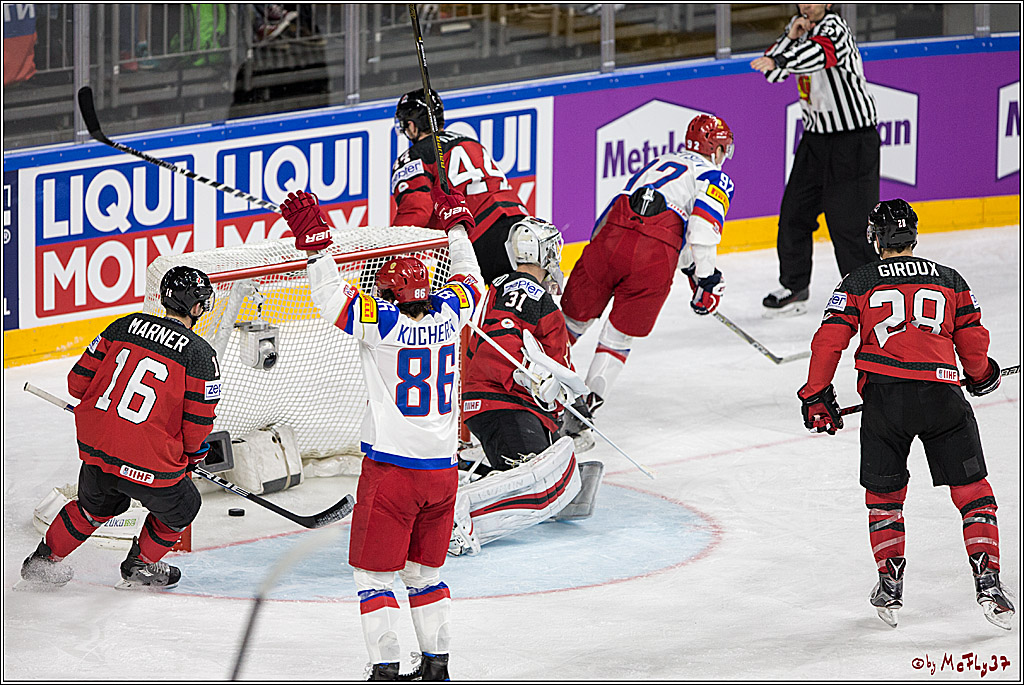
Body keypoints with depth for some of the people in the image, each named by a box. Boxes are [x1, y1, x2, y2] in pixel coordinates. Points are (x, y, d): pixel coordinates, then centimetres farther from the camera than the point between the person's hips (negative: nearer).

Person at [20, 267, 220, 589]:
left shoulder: (125, 326, 4)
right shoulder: (200, 354, -8)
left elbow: (79, 380, 8)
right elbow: (197, 424, -6)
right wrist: (193, 454, 16)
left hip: (95, 450, 5)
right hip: (149, 465, -5)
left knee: (96, 505, 34)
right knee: (181, 507, 25)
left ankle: (45, 559, 43)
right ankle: (140, 566, 36)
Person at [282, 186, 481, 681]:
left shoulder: (381, 321, -12)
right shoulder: (448, 314, 1)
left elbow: (331, 297, -13)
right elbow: (469, 280, 21)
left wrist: (315, 242, -11)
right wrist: (456, 224, 34)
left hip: (390, 468, -5)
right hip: (442, 469, 5)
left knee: (374, 572, 3)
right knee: (425, 571, 19)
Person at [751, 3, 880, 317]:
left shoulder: (833, 28, -17)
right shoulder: (801, 26, 8)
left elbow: (817, 53, -41)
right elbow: (772, 73, 5)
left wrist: (780, 60, -57)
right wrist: (789, 38, -10)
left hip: (853, 141, -8)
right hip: (816, 138, 8)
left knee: (849, 221, -9)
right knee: (795, 214, 11)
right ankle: (794, 288, 25)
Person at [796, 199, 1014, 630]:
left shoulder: (859, 283, 14)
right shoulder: (951, 281, 18)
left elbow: (830, 340, 5)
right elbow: (973, 341, 19)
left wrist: (816, 396, 13)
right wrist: (981, 375, 40)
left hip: (884, 391, 0)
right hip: (941, 392, 0)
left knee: (884, 494, 18)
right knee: (972, 491, 8)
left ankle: (890, 587, 13)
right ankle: (987, 582, -5)